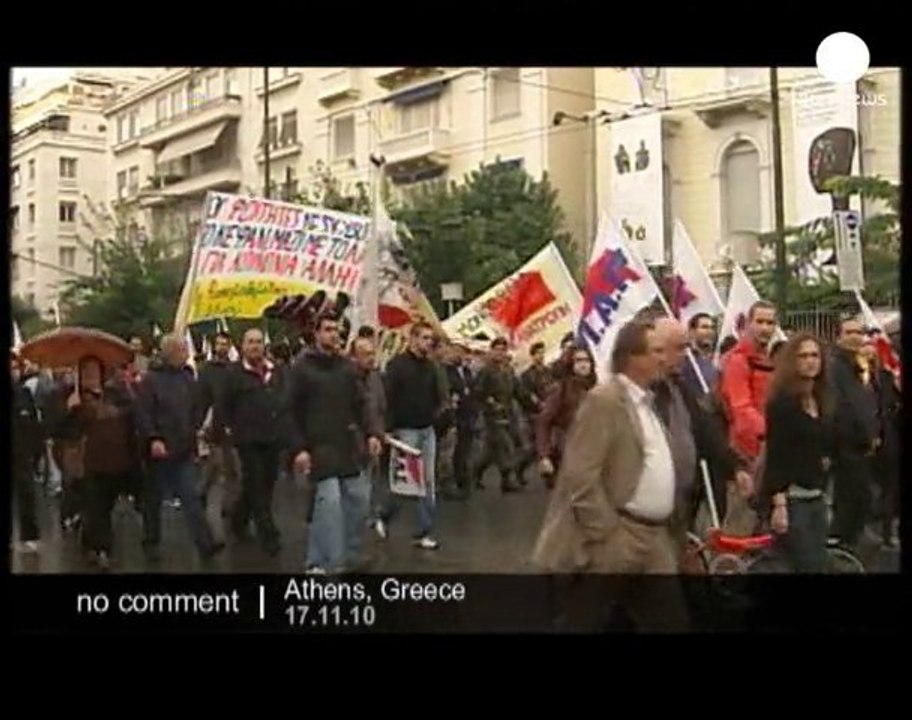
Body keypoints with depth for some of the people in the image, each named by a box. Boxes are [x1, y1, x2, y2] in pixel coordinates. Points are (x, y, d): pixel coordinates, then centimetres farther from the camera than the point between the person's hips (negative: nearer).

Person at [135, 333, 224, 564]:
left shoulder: (188, 380, 9)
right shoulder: (151, 379, -8)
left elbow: (197, 411, 16)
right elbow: (142, 413, -14)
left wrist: (195, 433, 6)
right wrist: (153, 439, -22)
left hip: (184, 451, 4)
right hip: (159, 450, -4)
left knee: (192, 498, -1)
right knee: (154, 499, 9)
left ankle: (205, 544, -5)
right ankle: (151, 543, 23)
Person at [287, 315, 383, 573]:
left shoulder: (347, 366, 10)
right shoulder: (301, 368, -4)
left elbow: (360, 404, 11)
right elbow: (291, 412, -5)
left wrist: (372, 432, -4)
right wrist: (298, 448, -12)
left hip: (347, 444, 6)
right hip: (319, 445, -6)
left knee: (359, 497, 6)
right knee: (330, 499, -12)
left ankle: (349, 557, 21)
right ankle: (332, 562, -3)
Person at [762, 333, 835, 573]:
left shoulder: (822, 401, 11)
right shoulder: (781, 402, -11)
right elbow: (775, 456, -17)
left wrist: (827, 460, 5)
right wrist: (778, 503, -22)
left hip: (817, 497, 8)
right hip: (791, 498, -8)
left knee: (820, 564, 10)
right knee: (809, 566, -8)